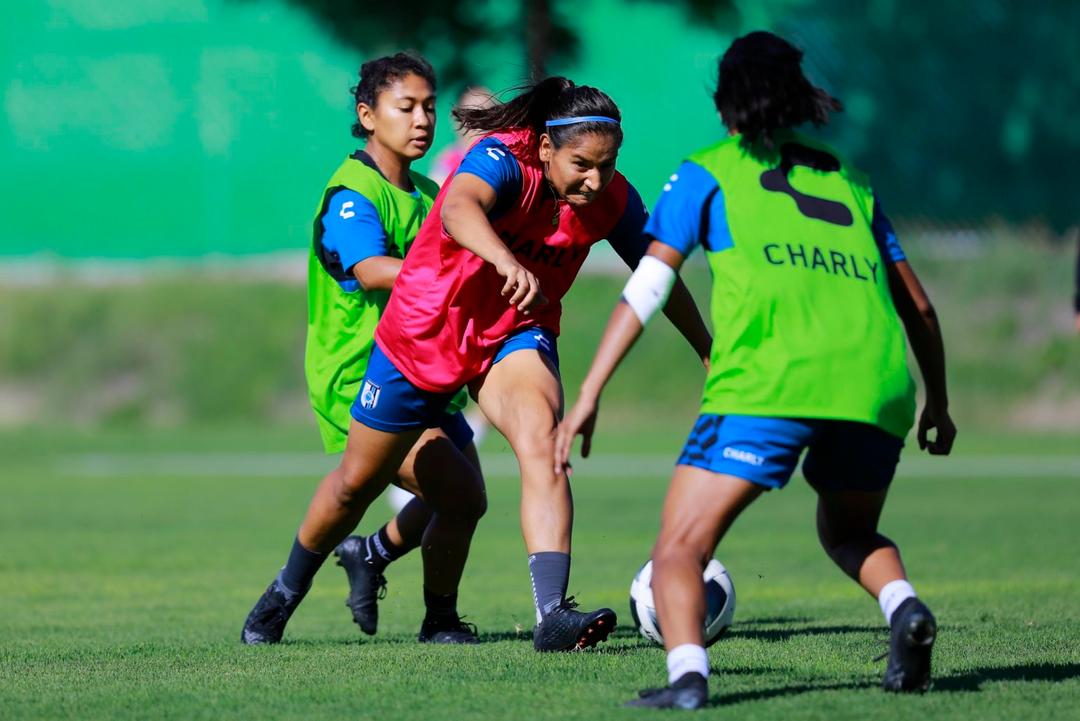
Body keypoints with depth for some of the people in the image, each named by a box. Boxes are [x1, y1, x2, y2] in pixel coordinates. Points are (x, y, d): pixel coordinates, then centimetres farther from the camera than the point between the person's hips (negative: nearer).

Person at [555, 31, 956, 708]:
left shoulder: (708, 171, 16)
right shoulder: (849, 182, 27)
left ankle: (688, 671, -26)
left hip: (769, 382, -4)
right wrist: (938, 402, 41)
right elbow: (917, 306, 28)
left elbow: (646, 288, 7)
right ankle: (903, 604, -1)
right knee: (849, 533, 28)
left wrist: (589, 395, 6)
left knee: (679, 550, -1)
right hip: (878, 385, 4)